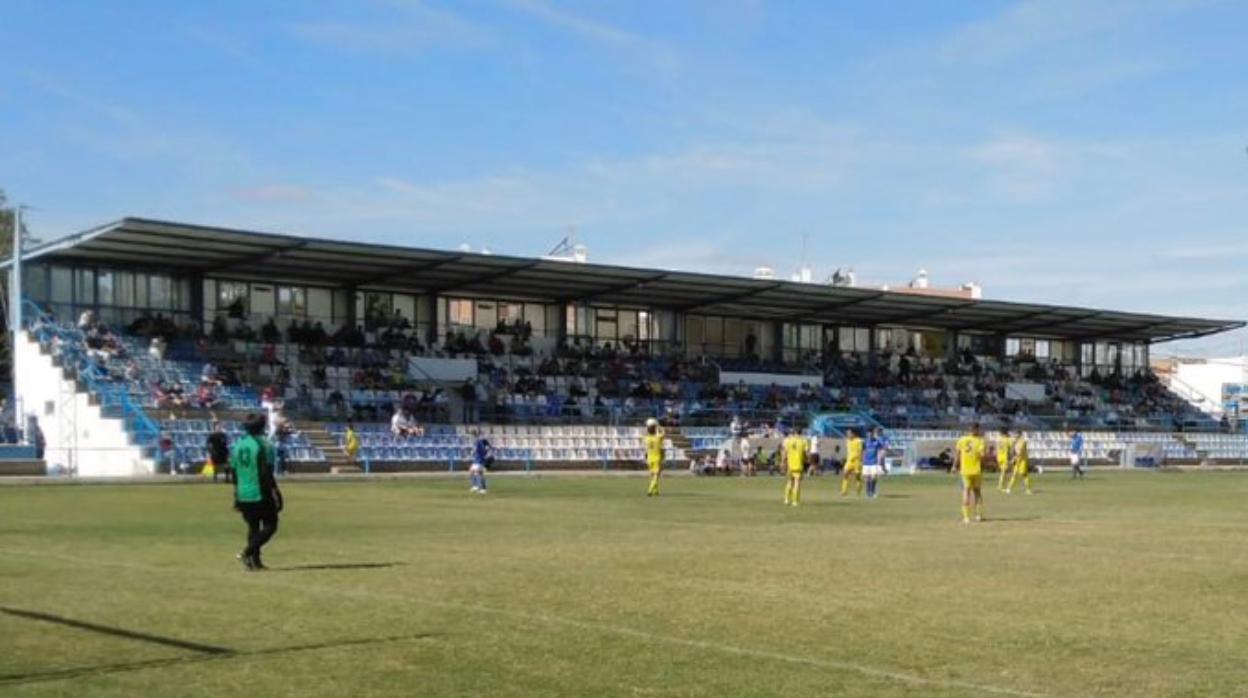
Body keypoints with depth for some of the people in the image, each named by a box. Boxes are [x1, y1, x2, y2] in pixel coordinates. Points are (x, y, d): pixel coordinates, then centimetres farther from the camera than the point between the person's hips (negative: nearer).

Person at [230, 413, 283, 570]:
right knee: (270, 525, 1)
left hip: (244, 495, 7)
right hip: (261, 494, -6)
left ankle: (255, 560, 12)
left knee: (253, 527, 14)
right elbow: (267, 474, -15)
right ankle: (247, 553, -14)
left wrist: (237, 498, 21)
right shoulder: (264, 445, -10)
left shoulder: (238, 445, 9)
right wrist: (275, 495, -12)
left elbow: (234, 473, 14)